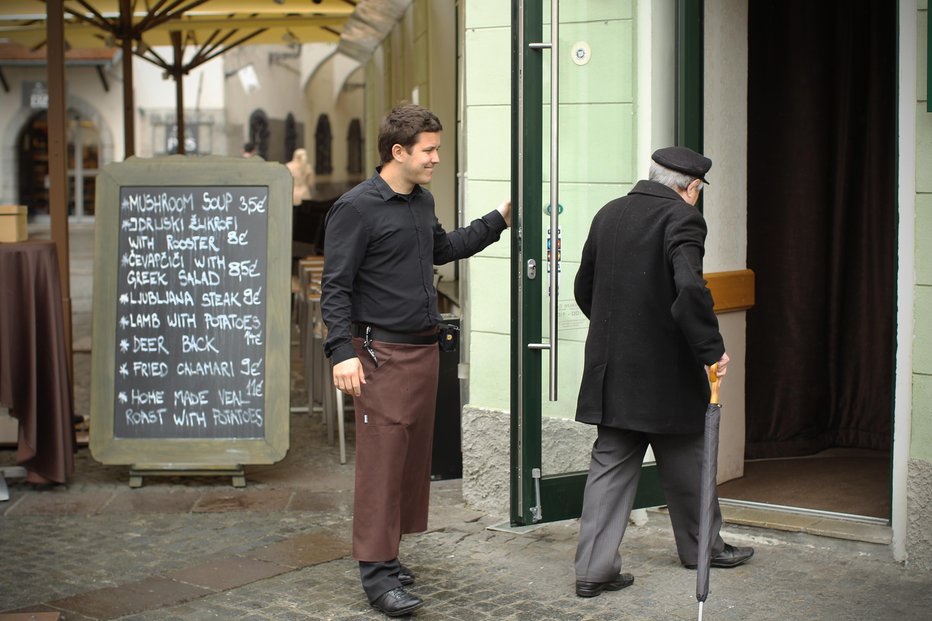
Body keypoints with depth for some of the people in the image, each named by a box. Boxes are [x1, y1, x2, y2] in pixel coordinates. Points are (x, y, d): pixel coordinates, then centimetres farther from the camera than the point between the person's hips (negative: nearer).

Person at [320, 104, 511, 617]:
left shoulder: (422, 201, 14)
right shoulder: (356, 208, -12)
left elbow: (443, 249, 32)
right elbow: (335, 286, -14)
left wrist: (499, 220, 29)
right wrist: (342, 351, -22)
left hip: (425, 349, 8)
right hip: (382, 353, -8)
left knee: (414, 455, 11)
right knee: (381, 459, -7)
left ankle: (385, 552, 21)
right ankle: (376, 572, -2)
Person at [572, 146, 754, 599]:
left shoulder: (609, 214, 7)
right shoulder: (682, 218, -14)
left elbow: (584, 287, 14)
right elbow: (690, 288, -28)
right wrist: (712, 349, -20)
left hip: (611, 370, 5)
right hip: (665, 373, -5)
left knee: (610, 464, 8)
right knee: (683, 463, 14)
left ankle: (594, 567, 4)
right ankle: (700, 547, 32)